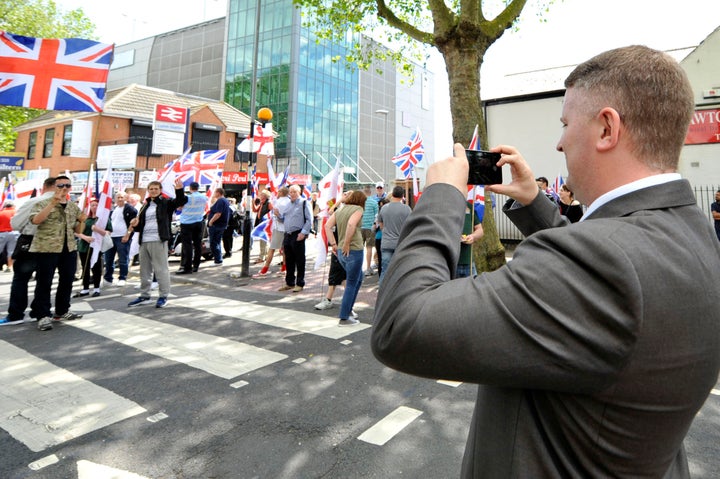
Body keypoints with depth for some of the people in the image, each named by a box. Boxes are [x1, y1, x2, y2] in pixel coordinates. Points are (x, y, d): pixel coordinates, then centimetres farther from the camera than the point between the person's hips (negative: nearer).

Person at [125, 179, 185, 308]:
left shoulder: (166, 203, 1)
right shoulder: (145, 206, 19)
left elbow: (180, 201, -17)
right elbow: (140, 224, 23)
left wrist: (179, 190, -33)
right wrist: (134, 226, 2)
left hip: (158, 241, -7)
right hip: (144, 241, 7)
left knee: (161, 269, -3)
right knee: (145, 270, 15)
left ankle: (163, 296, 6)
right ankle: (144, 295, 26)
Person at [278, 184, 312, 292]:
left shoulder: (304, 203, -4)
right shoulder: (288, 204, 17)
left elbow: (309, 220, -10)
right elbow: (284, 219, 24)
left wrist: (303, 232, -18)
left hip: (298, 235, -7)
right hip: (287, 235, 7)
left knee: (299, 261, 0)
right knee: (288, 260, 12)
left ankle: (300, 284, 10)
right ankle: (289, 283, 23)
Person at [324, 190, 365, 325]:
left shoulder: (340, 209, 13)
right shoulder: (358, 209, -8)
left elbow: (327, 225, 7)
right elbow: (351, 224, -26)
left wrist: (333, 244, 7)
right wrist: (347, 244, -19)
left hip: (341, 251, 8)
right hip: (354, 250, -8)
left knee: (358, 279, 25)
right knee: (351, 284, 3)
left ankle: (347, 309, 27)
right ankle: (344, 318, 9)